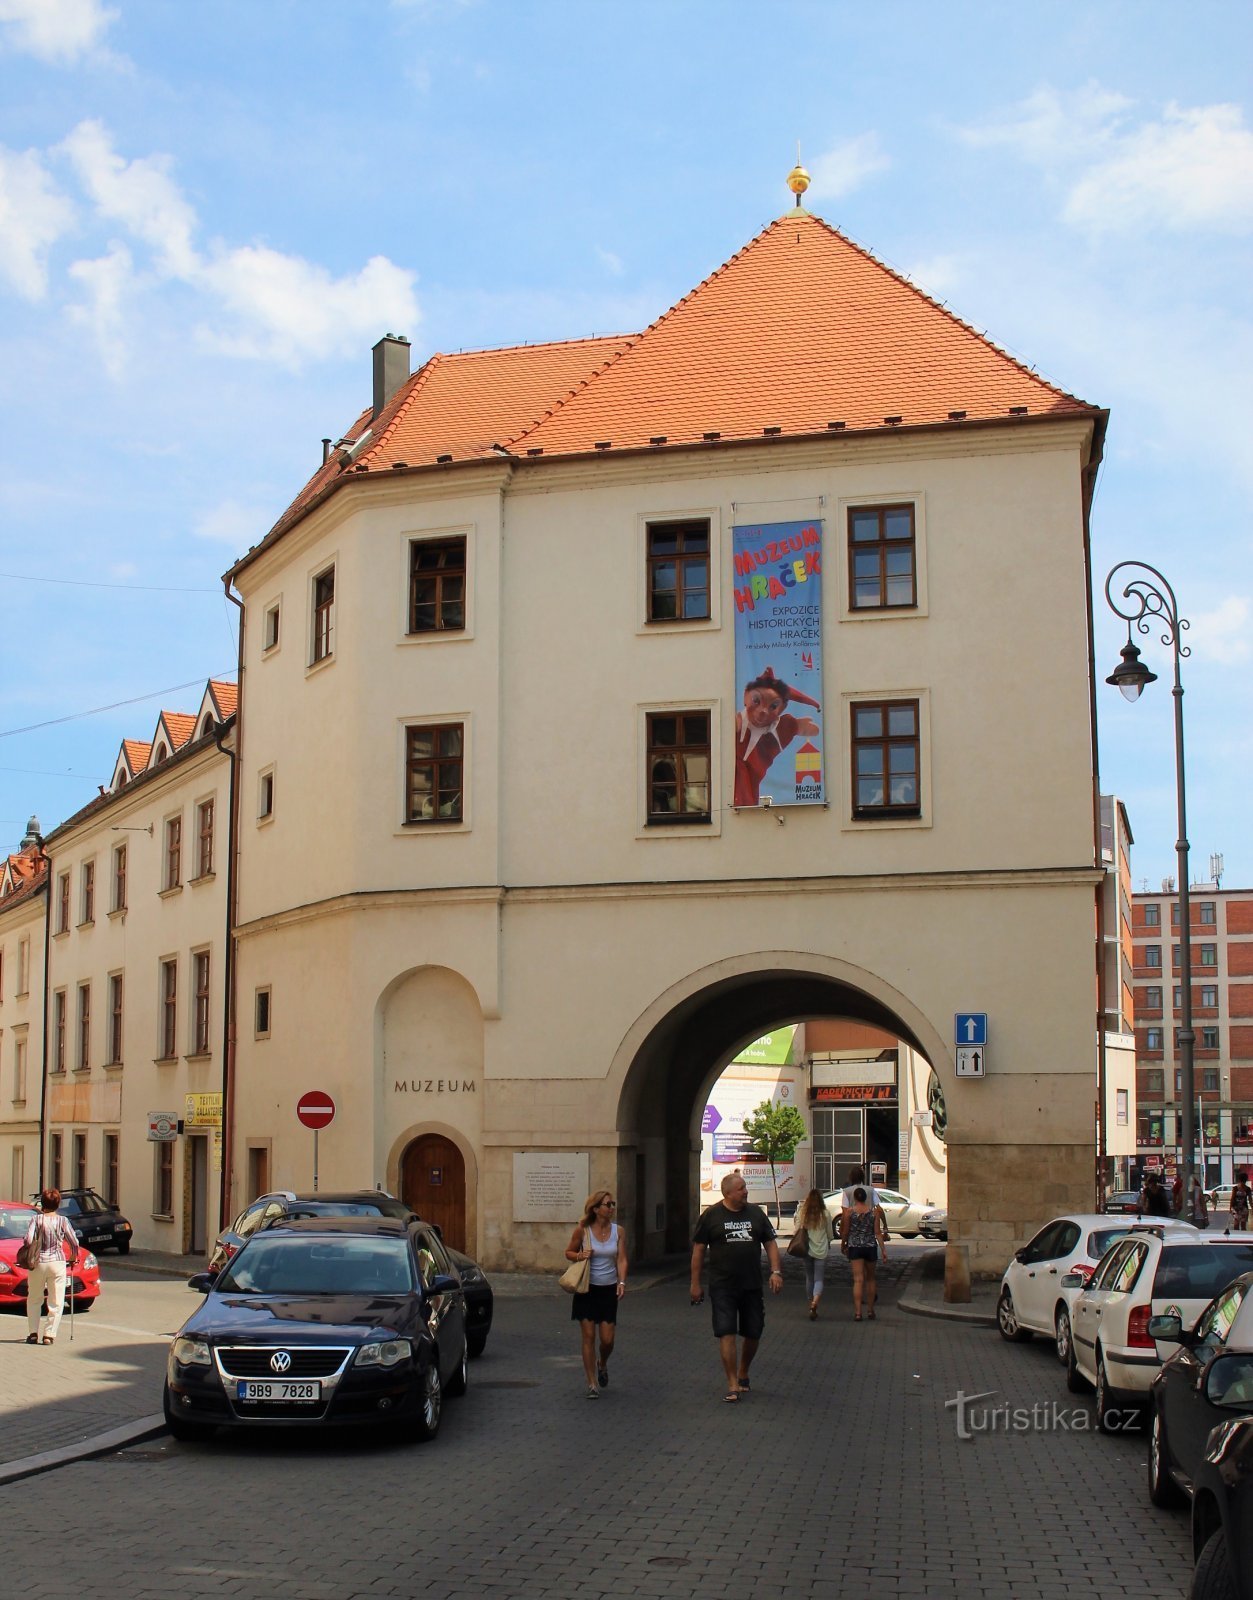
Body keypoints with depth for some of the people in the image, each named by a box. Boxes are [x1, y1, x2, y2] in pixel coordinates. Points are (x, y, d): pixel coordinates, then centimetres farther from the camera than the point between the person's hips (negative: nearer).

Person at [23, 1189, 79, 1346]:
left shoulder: (37, 1219, -3)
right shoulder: (62, 1221, 0)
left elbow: (28, 1240, -14)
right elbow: (74, 1243, -1)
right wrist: (73, 1258, 16)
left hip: (38, 1262, 0)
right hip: (57, 1262, 0)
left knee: (34, 1300, 15)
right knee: (56, 1302, 5)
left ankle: (33, 1333, 12)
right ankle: (49, 1334, -1)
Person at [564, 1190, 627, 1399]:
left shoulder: (618, 1231, -1)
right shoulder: (583, 1230, -5)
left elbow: (621, 1260, -5)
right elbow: (568, 1252, 7)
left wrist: (622, 1282, -19)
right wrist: (579, 1256, -15)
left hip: (609, 1289, 2)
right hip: (587, 1289, -2)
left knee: (607, 1339, 1)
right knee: (589, 1336, -3)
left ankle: (602, 1364, 35)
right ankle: (592, 1384, 6)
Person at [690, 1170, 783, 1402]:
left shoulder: (756, 1213, 7)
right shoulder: (711, 1215, -2)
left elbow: (770, 1244, 11)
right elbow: (698, 1250, 1)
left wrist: (776, 1272, -2)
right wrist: (695, 1284, -1)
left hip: (752, 1286, 3)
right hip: (722, 1287, -3)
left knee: (753, 1333, 10)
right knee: (726, 1333, -9)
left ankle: (743, 1374, 33)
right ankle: (733, 1385, -5)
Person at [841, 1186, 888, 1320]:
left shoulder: (849, 1211, -4)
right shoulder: (874, 1211, -1)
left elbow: (845, 1232, 1)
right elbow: (877, 1232, -3)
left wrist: (844, 1244, 18)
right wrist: (883, 1250, 0)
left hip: (854, 1247, -1)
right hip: (871, 1247, 2)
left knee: (858, 1280, -5)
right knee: (870, 1278, 17)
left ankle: (857, 1312, -14)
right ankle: (870, 1310, 22)